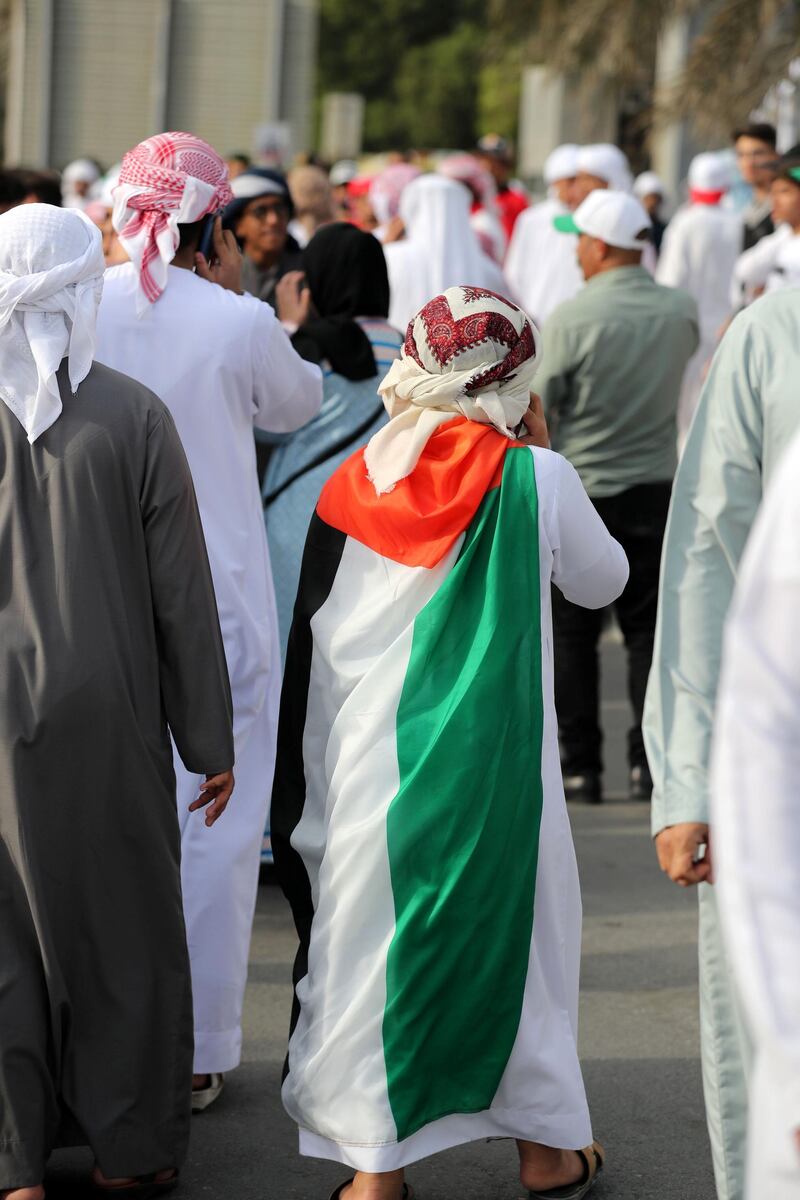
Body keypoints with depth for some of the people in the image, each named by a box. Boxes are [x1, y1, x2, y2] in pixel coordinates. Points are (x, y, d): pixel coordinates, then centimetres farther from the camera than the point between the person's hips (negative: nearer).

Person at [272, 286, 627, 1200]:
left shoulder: (352, 482, -1)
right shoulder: (533, 479, -9)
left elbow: (319, 642, 5)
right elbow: (602, 581, 8)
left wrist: (316, 788, 16)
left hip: (367, 758, 2)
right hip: (492, 760, -2)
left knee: (373, 933, 9)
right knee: (512, 923, 14)